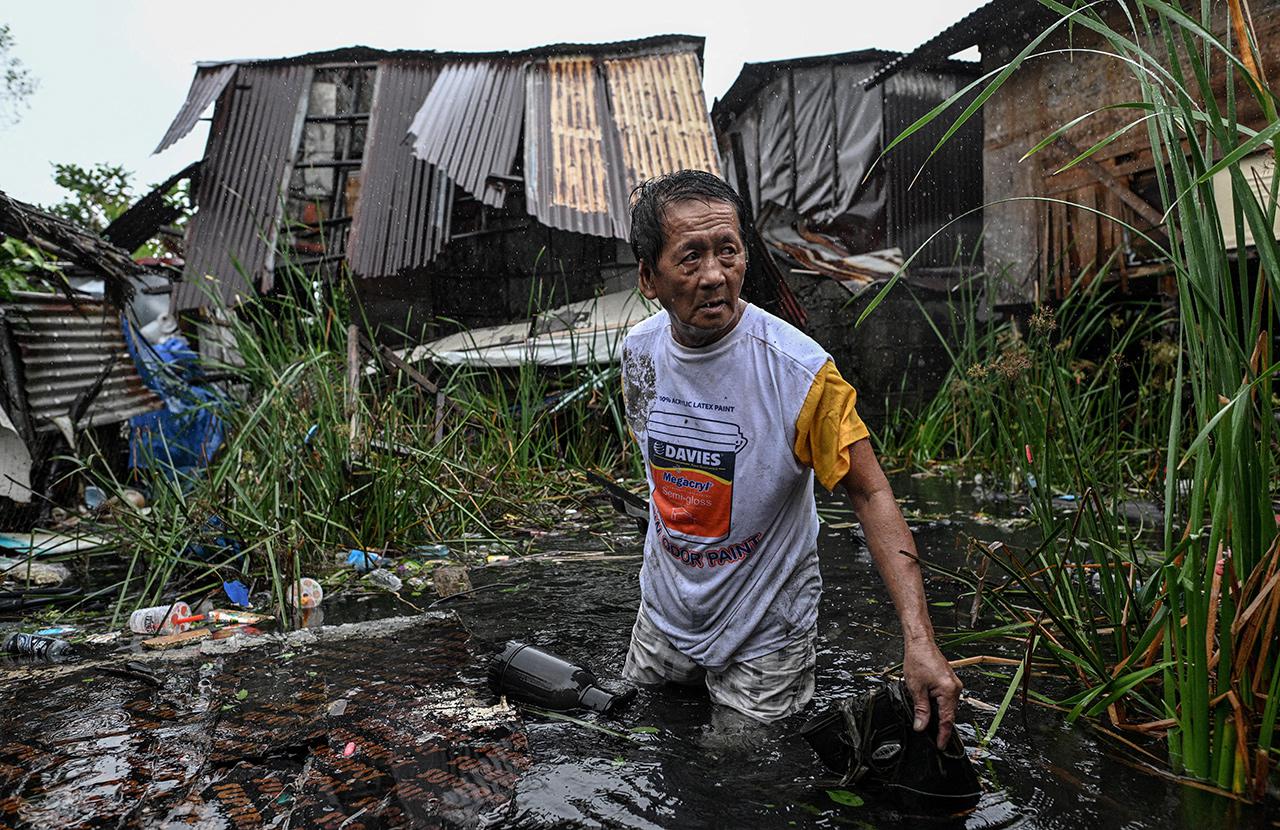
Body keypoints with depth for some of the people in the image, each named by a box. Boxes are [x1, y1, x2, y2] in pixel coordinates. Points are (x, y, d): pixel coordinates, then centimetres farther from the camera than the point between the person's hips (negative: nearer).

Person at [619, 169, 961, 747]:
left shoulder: (801, 372, -27)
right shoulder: (638, 352, -10)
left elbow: (871, 495, -22)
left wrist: (918, 639, -31)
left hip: (764, 632, -5)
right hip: (664, 613, 5)